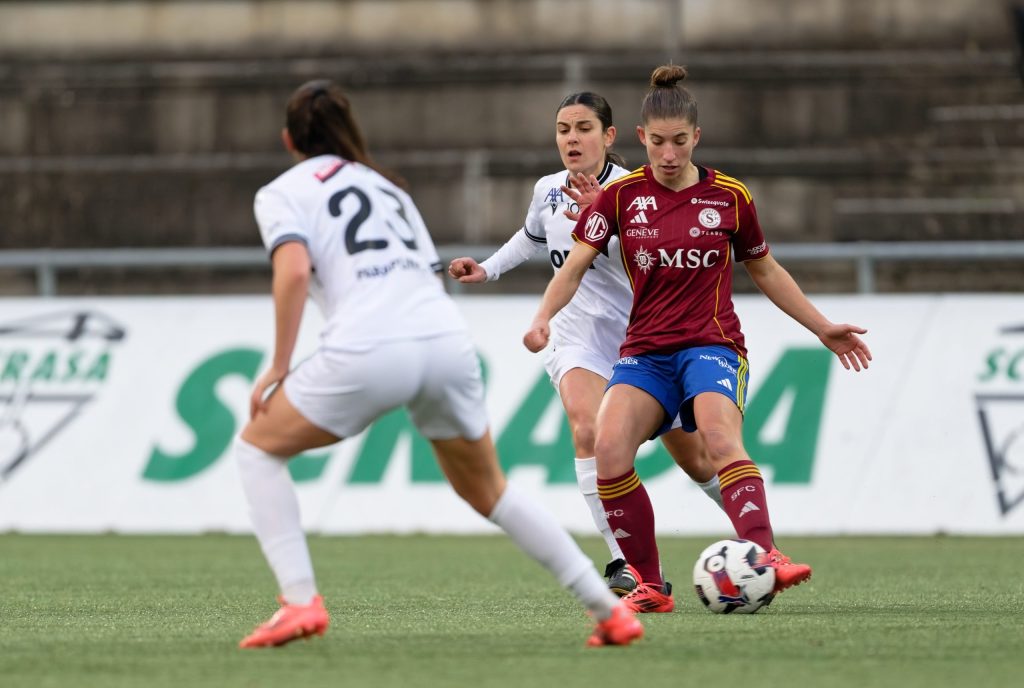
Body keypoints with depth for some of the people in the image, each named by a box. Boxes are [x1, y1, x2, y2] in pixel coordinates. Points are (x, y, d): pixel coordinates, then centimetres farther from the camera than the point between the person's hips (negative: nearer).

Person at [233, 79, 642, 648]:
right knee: (488, 490, 25)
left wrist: (278, 370, -1)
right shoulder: (387, 186, 31)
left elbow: (294, 270, -6)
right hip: (448, 338, 5)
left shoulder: (281, 193, 14)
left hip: (371, 349, -5)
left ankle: (300, 601, 1)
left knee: (258, 446, 17)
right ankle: (610, 610, 19)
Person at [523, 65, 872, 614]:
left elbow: (764, 270, 18)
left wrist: (823, 328, 21)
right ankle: (650, 586, -11)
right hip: (644, 351, 2)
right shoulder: (621, 195, 4)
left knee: (722, 440, -32)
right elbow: (576, 263, -1)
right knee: (608, 450, -22)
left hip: (711, 345, -2)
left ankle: (764, 557, -47)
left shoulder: (729, 196, 4)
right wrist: (544, 317, -19)